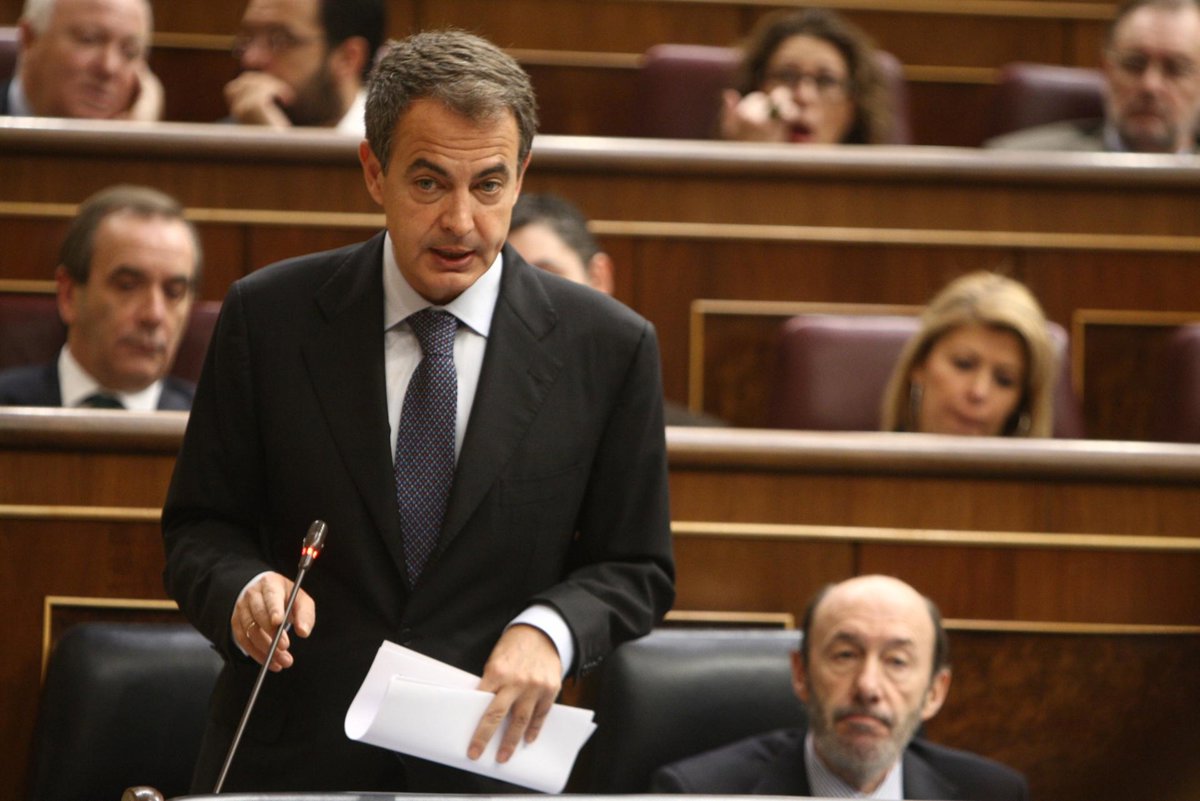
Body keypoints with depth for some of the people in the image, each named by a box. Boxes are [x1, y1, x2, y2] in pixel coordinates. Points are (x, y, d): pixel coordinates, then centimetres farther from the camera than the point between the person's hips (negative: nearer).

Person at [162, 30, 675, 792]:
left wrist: (549, 630, -17)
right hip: (287, 759, 0)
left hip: (488, 757, 0)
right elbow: (200, 526, 3)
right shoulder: (270, 317, -3)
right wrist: (245, 587, -19)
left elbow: (637, 568, 3)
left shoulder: (607, 348, -4)